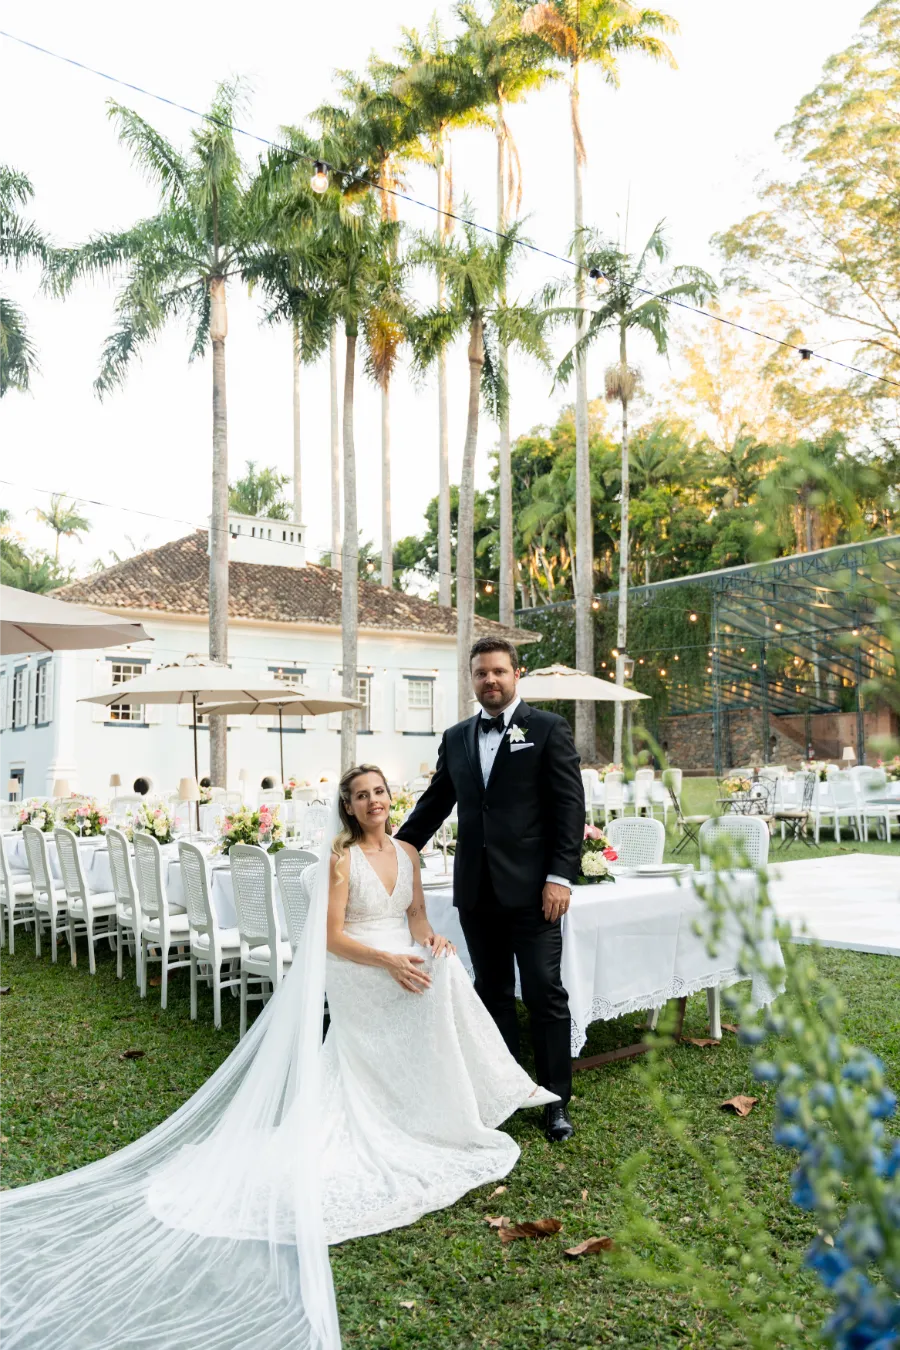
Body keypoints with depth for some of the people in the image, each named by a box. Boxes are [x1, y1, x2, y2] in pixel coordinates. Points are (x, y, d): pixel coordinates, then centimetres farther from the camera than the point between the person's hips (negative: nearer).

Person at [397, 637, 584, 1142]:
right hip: (476, 891, 5)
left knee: (545, 994, 2)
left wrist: (560, 876, -13)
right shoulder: (456, 738, 11)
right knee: (492, 994, 14)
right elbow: (433, 805, 16)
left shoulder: (549, 729, -3)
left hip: (531, 889, -4)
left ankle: (556, 1101, 16)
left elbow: (570, 807, -7)